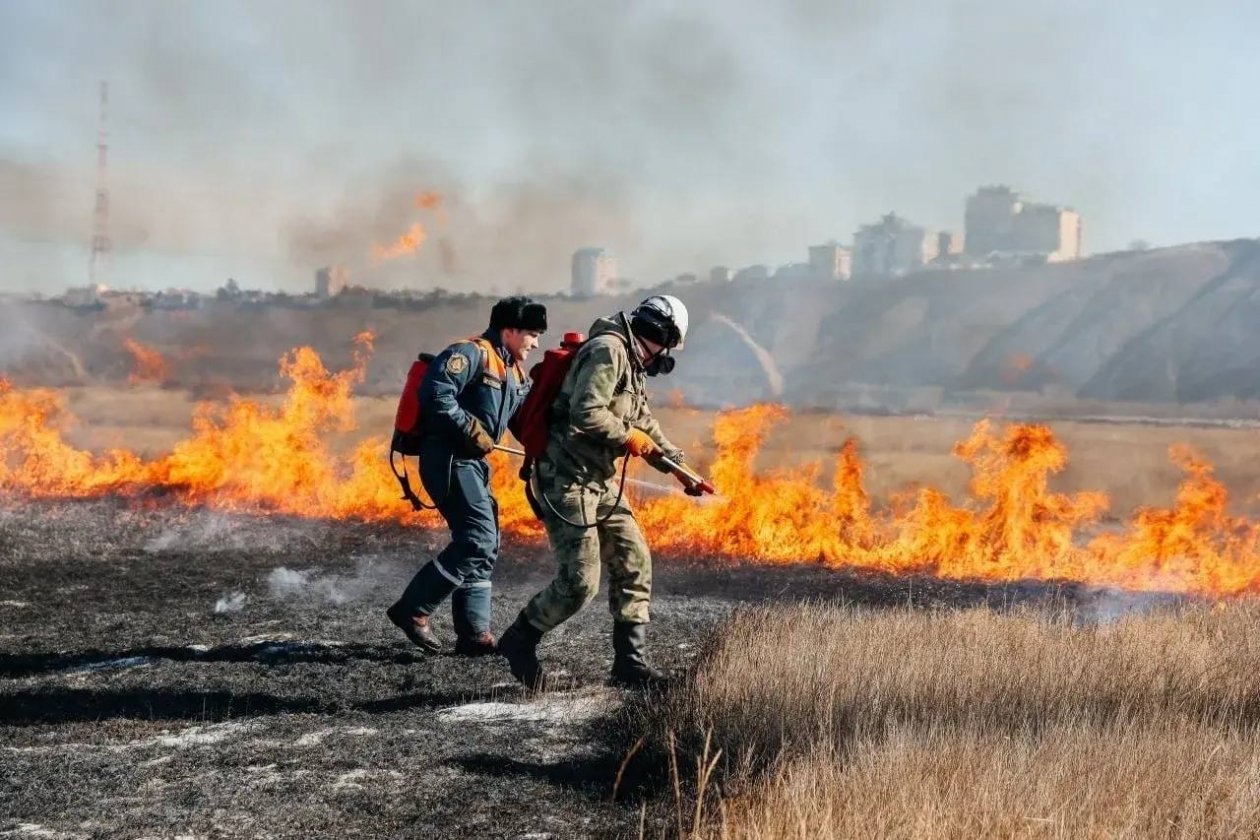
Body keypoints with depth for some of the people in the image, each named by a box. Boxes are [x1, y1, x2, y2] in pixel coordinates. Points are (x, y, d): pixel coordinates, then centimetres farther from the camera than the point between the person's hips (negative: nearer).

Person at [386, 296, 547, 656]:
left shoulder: (515, 373, 18)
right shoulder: (471, 354, -12)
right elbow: (435, 393, -24)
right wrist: (471, 430, -22)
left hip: (472, 463, 10)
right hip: (448, 458, -10)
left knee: (484, 546, 9)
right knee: (478, 539, -16)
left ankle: (474, 633, 13)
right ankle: (412, 610, -10)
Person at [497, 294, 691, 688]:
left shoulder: (633, 365, 17)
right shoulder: (608, 350, -16)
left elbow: (644, 423, 30)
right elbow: (585, 413, -28)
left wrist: (680, 464, 31)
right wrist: (627, 436, -13)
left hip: (600, 480, 10)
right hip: (566, 478, -10)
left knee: (634, 563, 6)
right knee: (580, 581, -10)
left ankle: (629, 661, 11)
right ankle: (519, 641, 11)